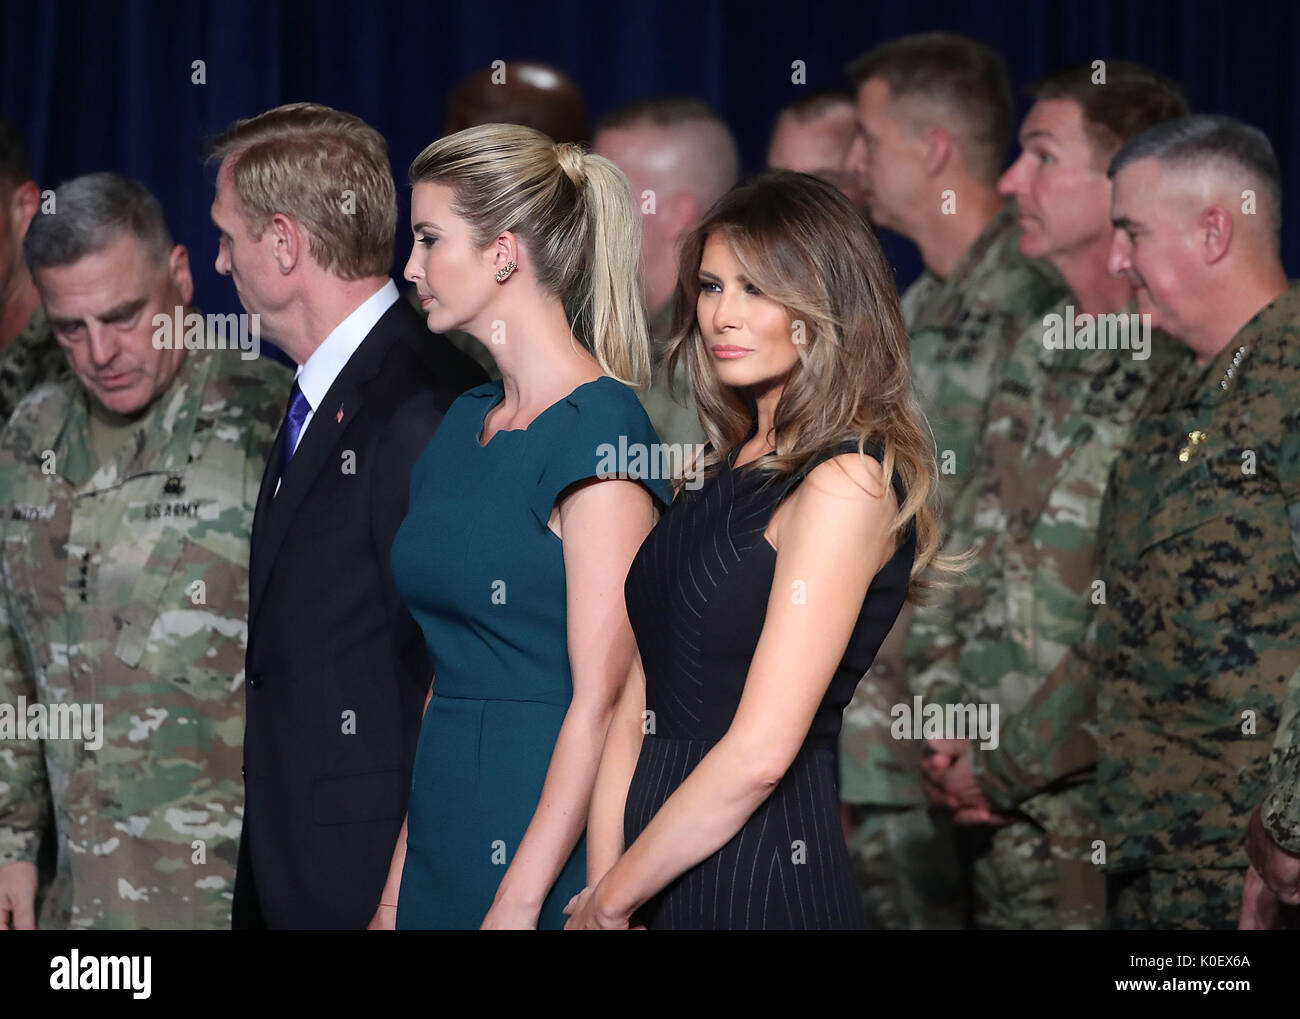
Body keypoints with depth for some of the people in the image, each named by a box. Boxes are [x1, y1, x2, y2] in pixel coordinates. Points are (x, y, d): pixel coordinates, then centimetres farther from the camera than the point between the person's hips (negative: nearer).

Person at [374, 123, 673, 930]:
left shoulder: (600, 428, -13)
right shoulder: (466, 423, 12)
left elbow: (600, 701, -18)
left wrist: (520, 902, -21)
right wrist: (398, 885, 10)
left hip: (550, 834, -8)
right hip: (446, 825, 8)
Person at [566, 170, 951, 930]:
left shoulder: (846, 486, -14)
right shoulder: (728, 472, 11)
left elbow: (760, 752, -20)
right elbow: (639, 705, 7)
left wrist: (610, 899, -11)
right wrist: (607, 879, -5)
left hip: (762, 872, -7)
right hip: (661, 881, 7)